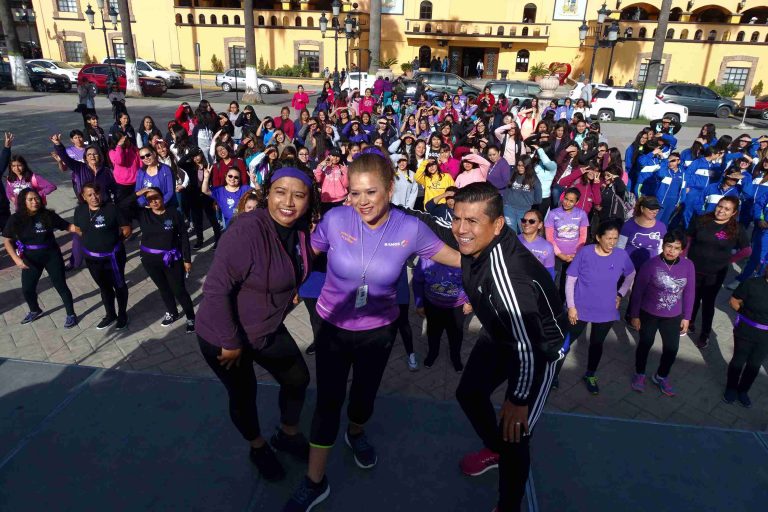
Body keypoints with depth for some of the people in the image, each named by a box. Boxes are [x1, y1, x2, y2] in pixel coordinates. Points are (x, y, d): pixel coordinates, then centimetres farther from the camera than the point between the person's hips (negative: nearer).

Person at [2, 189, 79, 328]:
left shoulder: (48, 215, -12)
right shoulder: (16, 219, -10)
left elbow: (68, 226, -8)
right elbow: (8, 241, -3)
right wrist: (16, 259, -14)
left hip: (52, 255, -2)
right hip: (31, 258, 2)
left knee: (61, 286, 4)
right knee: (27, 289, 13)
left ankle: (71, 314, 19)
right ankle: (35, 311, 42)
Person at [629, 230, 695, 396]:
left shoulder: (688, 266, -13)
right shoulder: (651, 264, -21)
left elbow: (689, 293, -1)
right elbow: (638, 291, -12)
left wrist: (686, 317, 4)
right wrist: (634, 315, -7)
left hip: (673, 317, 3)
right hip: (648, 314, -2)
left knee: (672, 348, 12)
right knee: (645, 344, 15)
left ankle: (661, 377, 38)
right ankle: (639, 374, 38)